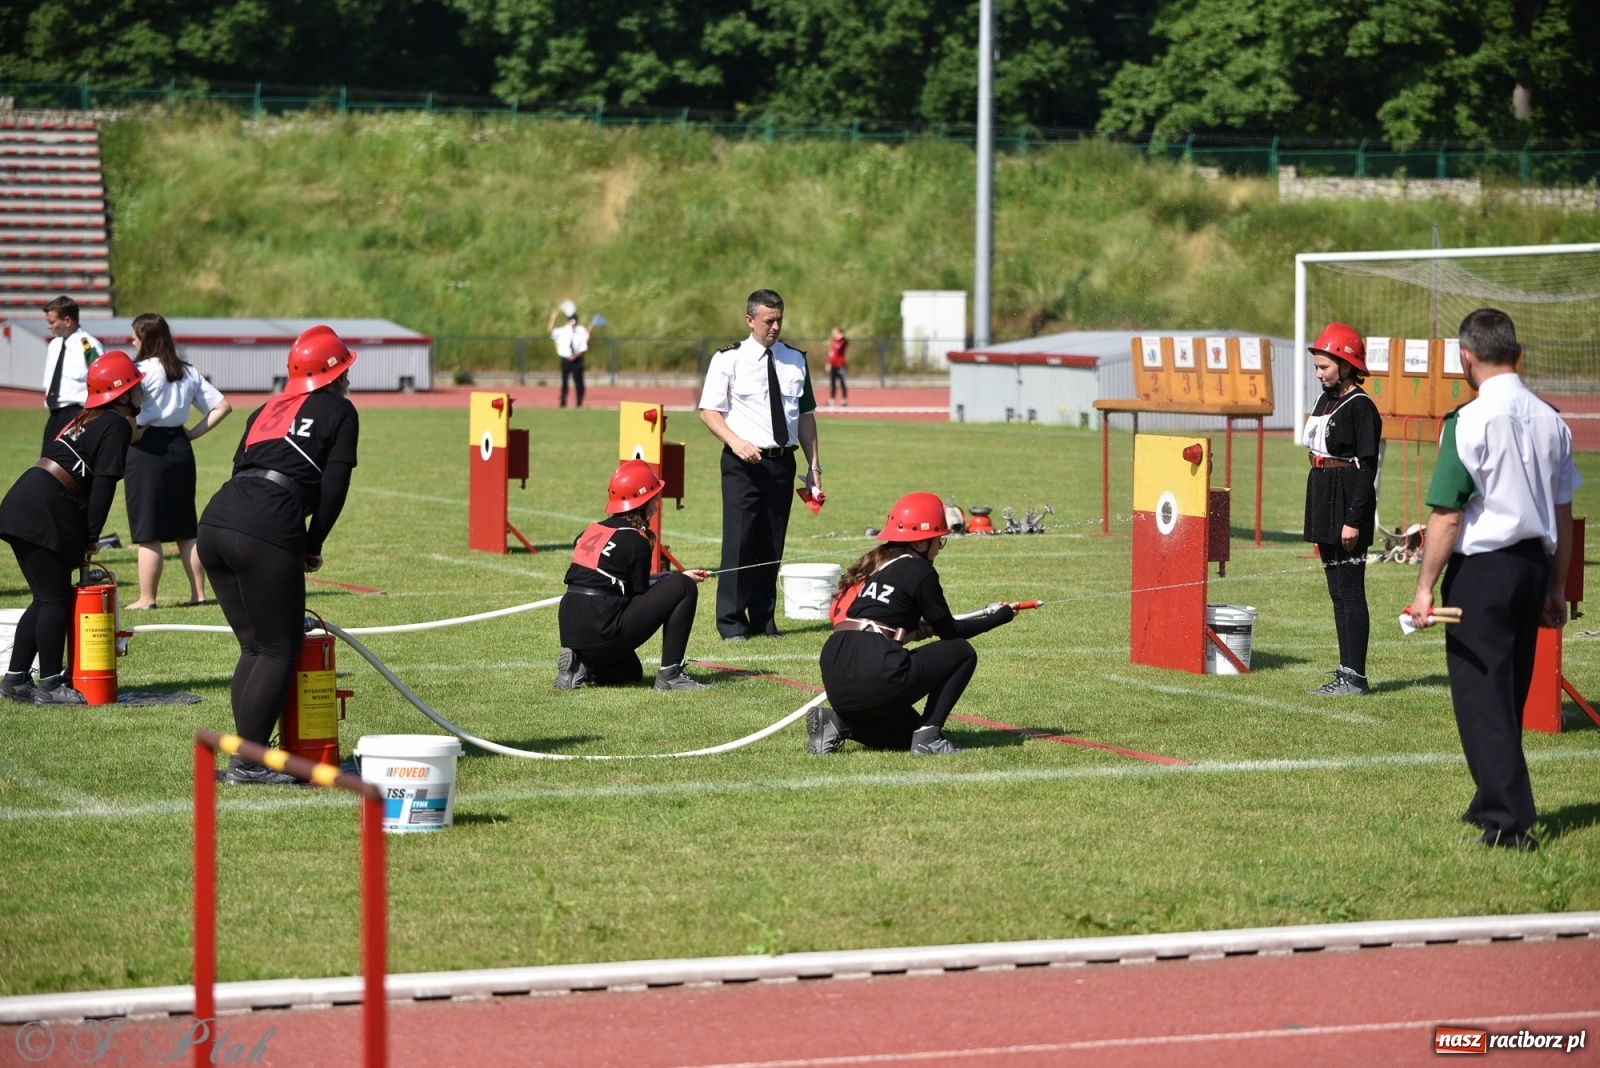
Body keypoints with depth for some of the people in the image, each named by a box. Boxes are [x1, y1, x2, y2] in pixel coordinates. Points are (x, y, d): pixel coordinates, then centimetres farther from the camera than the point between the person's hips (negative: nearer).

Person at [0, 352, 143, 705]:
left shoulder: (87, 420, 23)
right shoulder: (116, 425, -5)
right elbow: (104, 483, -14)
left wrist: (82, 538, 16)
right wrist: (91, 537, -10)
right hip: (44, 514, -9)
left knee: (47, 598, 14)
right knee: (55, 599, -5)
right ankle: (50, 685, -4)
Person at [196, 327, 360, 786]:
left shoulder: (267, 410, 28)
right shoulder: (339, 412, 11)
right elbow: (334, 487, 3)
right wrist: (313, 546, 15)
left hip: (216, 520, 7)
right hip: (266, 532, -7)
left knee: (254, 646, 17)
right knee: (280, 650, 1)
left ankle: (247, 750, 15)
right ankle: (247, 761, -3)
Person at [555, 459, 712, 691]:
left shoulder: (593, 530, 14)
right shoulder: (636, 540, -9)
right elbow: (640, 594, -2)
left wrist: (673, 577, 23)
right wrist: (679, 579, 13)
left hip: (571, 633, 9)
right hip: (602, 633, -9)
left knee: (630, 672, 37)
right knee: (684, 587, -3)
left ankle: (580, 666, 8)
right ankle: (670, 674, -2)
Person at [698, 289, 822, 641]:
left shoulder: (795, 360, 10)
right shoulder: (729, 359, -2)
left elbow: (806, 414, 15)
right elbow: (709, 411, -3)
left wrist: (814, 465, 12)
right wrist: (736, 441, -20)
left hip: (782, 462, 4)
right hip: (743, 463, -4)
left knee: (772, 543, 8)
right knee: (739, 540, -6)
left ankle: (763, 619, 17)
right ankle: (731, 622, 1)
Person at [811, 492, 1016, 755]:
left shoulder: (873, 564, 21)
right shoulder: (918, 570, -1)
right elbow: (949, 630, 8)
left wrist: (915, 629, 19)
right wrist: (999, 617, 20)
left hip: (836, 684, 8)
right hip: (875, 679, -8)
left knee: (909, 732, 28)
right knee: (962, 652, 11)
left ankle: (839, 722, 6)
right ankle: (928, 737, 2)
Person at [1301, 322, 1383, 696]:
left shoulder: (1360, 407, -13)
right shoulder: (1326, 401, 14)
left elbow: (1367, 466, -16)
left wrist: (1353, 520, -19)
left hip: (1348, 501, -10)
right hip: (1324, 501, 10)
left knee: (1350, 591, -7)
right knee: (1337, 592, 11)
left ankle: (1355, 677, -4)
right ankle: (1346, 673, 15)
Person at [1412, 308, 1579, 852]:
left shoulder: (1469, 422, -13)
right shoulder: (1550, 420, 7)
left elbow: (1447, 515, -16)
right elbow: (1563, 513, 12)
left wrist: (1425, 586, -11)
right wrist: (1556, 587, 19)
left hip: (1482, 568, -7)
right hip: (1534, 564, 7)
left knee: (1481, 696, -2)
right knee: (1510, 693, 18)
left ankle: (1511, 822, -7)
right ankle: (1493, 802, 29)